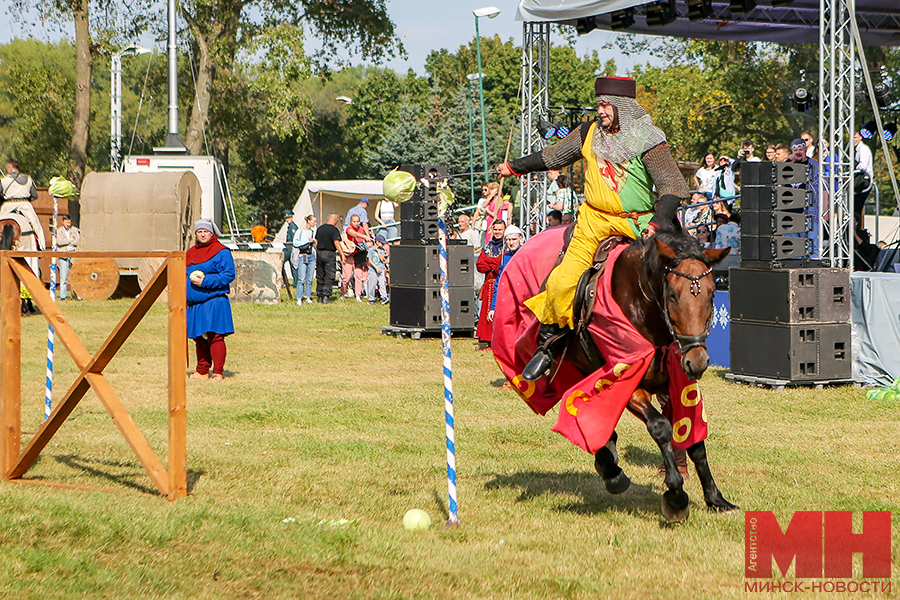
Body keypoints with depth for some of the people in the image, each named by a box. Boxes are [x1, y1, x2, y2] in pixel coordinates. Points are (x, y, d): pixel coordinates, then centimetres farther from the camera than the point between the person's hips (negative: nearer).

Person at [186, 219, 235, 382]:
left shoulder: (221, 251, -3)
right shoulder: (190, 253, 18)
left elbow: (228, 275, -11)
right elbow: (184, 275, 27)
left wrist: (204, 281, -16)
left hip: (214, 302, -7)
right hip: (193, 304, 7)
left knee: (214, 336, -13)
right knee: (199, 338, 10)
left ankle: (218, 372, -11)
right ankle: (202, 370, 19)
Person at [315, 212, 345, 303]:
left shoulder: (320, 229, 9)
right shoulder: (334, 230, -11)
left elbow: (316, 242, 15)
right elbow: (336, 243, -21)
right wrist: (342, 254, -20)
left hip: (319, 253, 6)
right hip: (329, 254, -6)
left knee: (320, 276, 12)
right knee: (329, 276, -1)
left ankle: (319, 295, 17)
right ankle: (326, 296, -7)